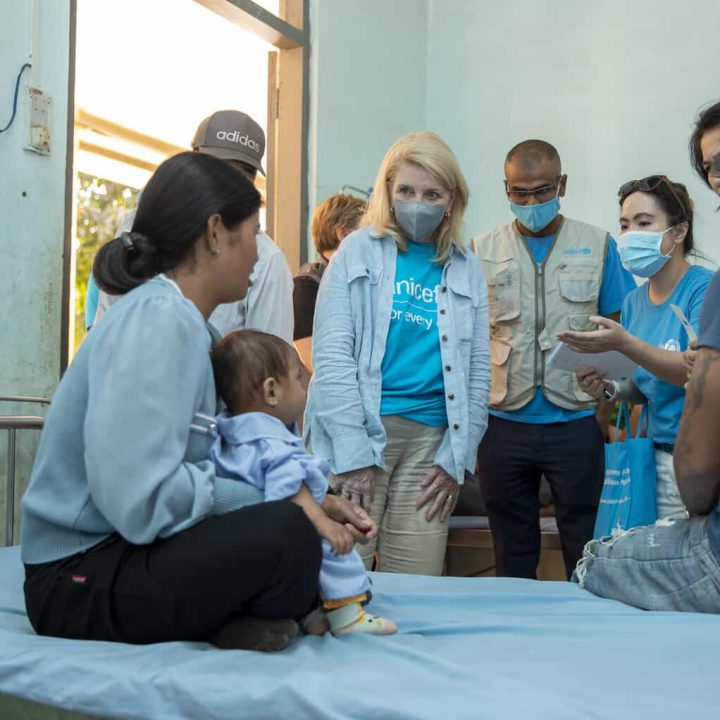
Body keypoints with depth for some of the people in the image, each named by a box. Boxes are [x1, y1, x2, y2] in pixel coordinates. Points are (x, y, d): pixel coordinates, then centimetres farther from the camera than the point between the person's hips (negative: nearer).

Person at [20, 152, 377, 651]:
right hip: (81, 575, -10)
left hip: (131, 552, 10)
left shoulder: (186, 323, 11)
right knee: (286, 537, -28)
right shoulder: (158, 317, -18)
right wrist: (288, 506, -17)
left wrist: (308, 503, -2)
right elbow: (140, 497, -28)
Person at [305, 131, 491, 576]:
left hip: (430, 439, 3)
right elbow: (331, 355, -5)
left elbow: (478, 373, 12)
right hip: (357, 433, -3)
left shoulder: (467, 271, 13)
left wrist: (457, 459, 2)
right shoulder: (359, 251, 3)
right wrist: (353, 452, -12)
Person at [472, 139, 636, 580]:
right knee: (512, 555, 11)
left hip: (576, 422, -1)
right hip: (504, 423, 1)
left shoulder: (598, 245, 4)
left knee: (587, 554, 4)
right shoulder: (482, 250, 6)